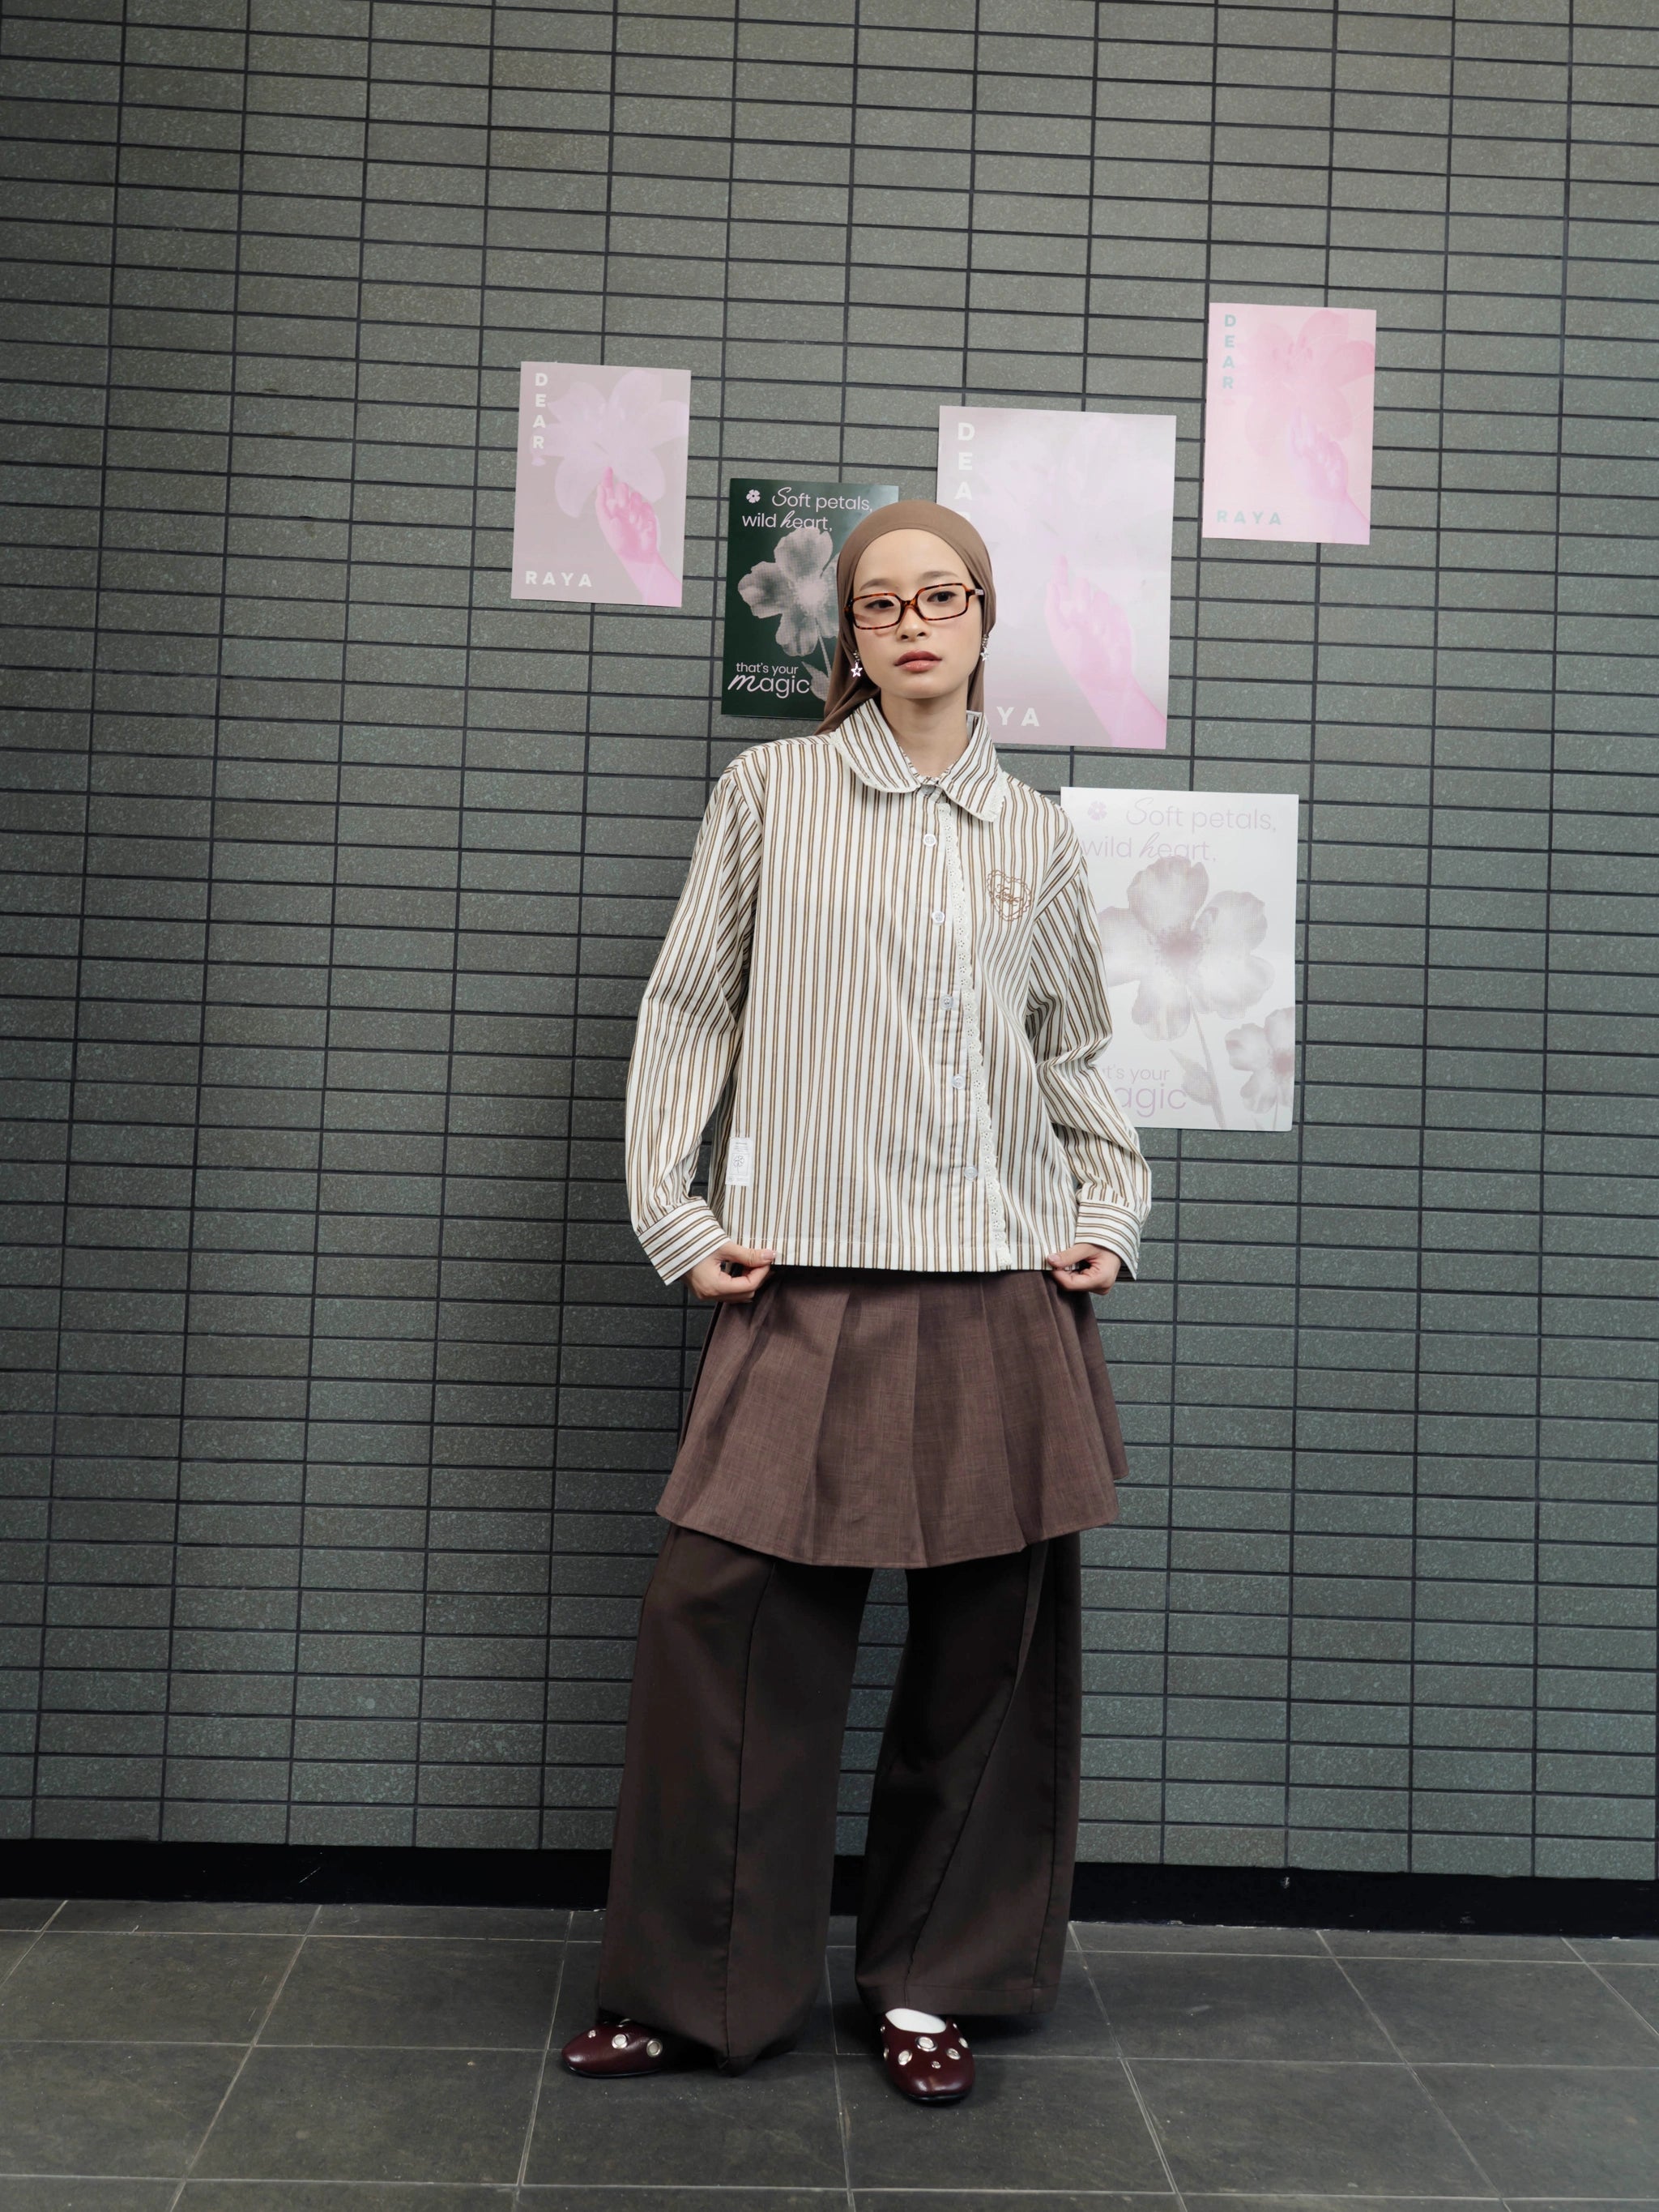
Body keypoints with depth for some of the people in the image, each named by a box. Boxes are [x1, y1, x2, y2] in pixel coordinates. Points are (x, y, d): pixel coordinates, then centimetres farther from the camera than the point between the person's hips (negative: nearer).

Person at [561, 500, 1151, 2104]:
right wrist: (674, 1218, -2)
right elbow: (685, 1010, 6)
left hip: (1005, 1292, 3)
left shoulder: (1038, 837, 14)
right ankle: (692, 1990, 13)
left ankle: (929, 1981, 22)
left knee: (990, 1641, 5)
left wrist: (1109, 1216, 9)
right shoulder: (772, 791, 8)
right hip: (806, 1280, -2)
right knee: (726, 1614, -5)